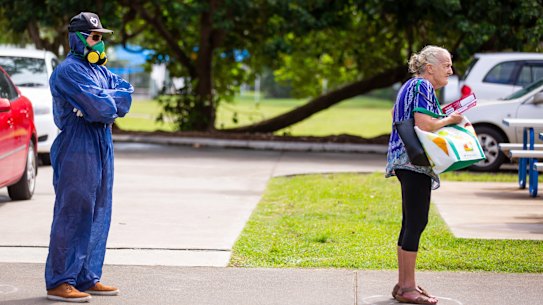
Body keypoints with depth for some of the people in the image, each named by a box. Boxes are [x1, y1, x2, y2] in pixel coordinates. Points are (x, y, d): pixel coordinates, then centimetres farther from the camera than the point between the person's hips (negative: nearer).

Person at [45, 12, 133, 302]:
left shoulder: (98, 70, 18)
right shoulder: (69, 71, -12)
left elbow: (127, 92, 3)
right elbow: (102, 107, -21)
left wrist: (105, 101, -13)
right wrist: (114, 103, -1)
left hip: (100, 149, 9)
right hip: (77, 150, -9)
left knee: (98, 215, 11)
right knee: (73, 215, -8)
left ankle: (87, 278, 18)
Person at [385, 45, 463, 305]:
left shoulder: (411, 85, 19)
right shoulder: (423, 86, -12)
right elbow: (423, 125, -22)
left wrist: (446, 120, 20)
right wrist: (450, 120, -7)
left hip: (405, 162, 11)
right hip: (415, 162, -11)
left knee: (411, 223, 13)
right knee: (416, 222, -8)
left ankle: (403, 284, 18)